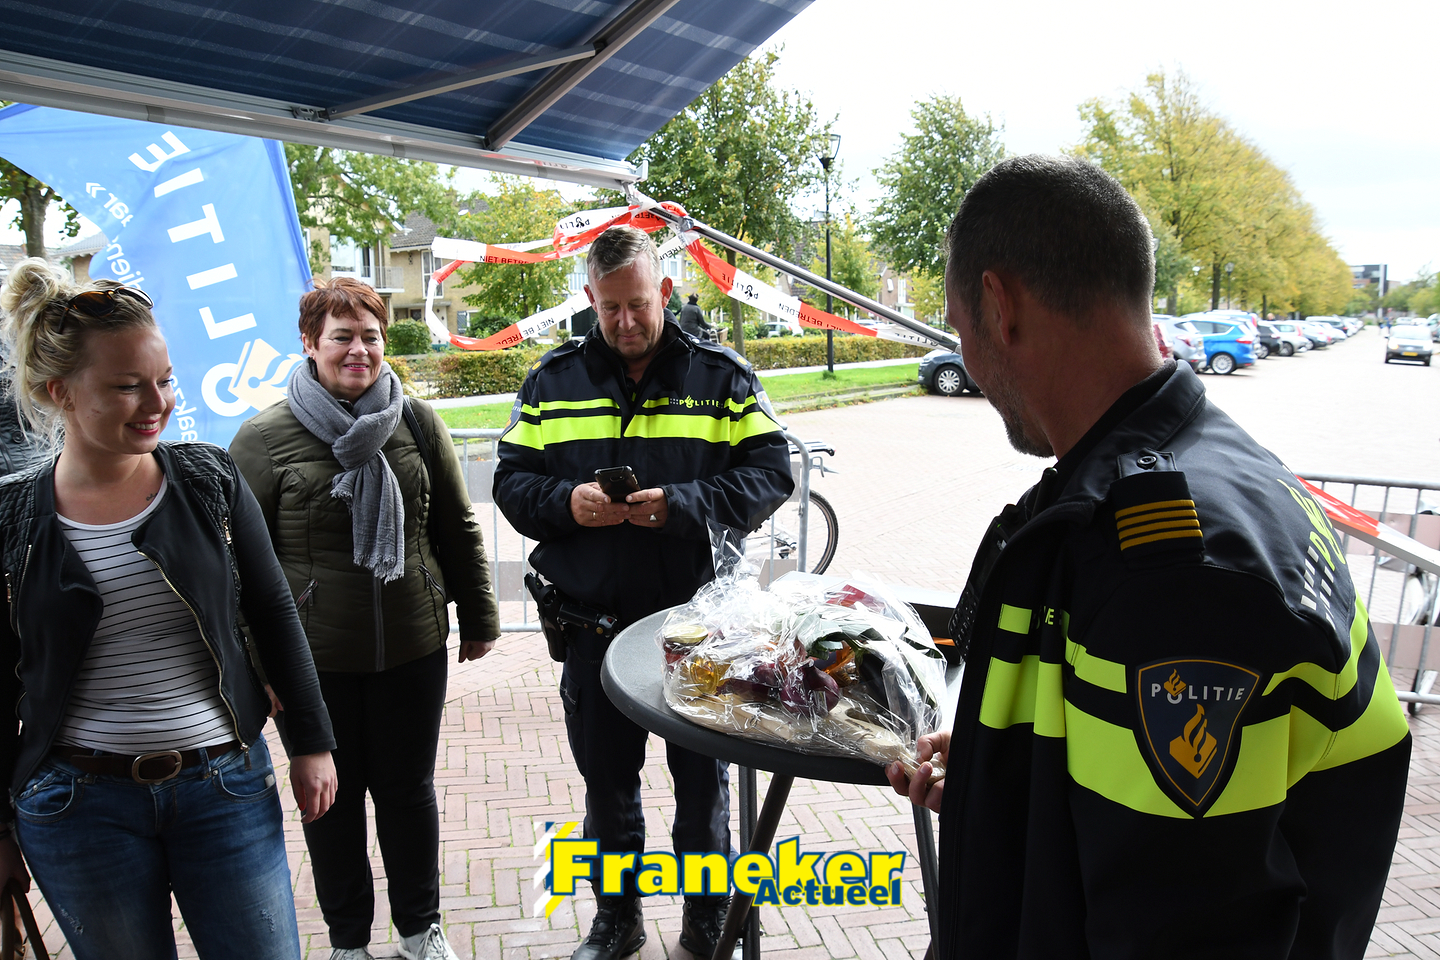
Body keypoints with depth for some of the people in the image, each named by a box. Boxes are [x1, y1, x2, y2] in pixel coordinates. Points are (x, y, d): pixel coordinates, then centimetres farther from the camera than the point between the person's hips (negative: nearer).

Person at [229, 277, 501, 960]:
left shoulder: (417, 423, 1)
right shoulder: (264, 437, -6)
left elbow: (457, 528, 8)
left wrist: (478, 616, 12)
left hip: (414, 647, 2)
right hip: (314, 656, -1)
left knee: (408, 788, 15)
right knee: (333, 795, 14)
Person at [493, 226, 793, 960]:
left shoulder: (721, 376, 0)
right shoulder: (552, 381, 6)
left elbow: (770, 473, -5)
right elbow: (510, 480, 6)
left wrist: (685, 505, -19)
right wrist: (565, 501, -16)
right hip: (593, 622, 2)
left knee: (704, 777, 12)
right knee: (605, 776, 16)